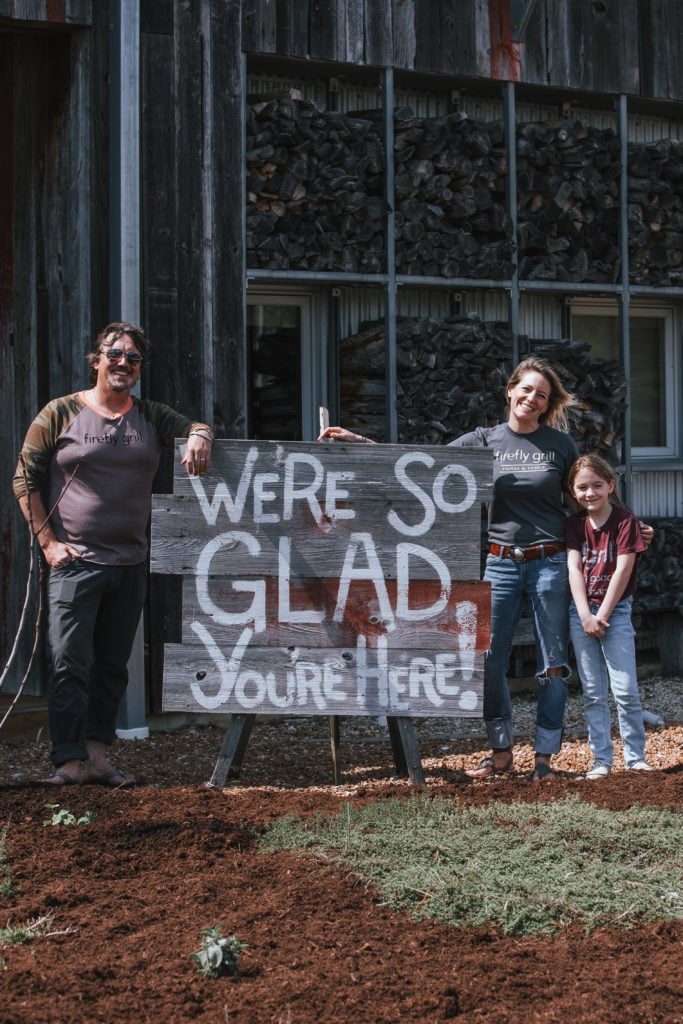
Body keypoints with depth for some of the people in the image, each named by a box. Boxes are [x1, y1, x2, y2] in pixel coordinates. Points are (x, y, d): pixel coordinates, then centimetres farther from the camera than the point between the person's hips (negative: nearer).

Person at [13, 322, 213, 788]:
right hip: (76, 561, -4)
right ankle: (71, 760, -8)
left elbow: (194, 424, 2)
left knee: (113, 666, 8)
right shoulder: (61, 413, 1)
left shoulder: (150, 416, 12)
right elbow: (25, 479, 1)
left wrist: (198, 435, -23)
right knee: (71, 663, -10)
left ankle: (97, 753, 16)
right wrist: (48, 541, -7)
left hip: (132, 563, 5)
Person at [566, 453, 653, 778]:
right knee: (593, 691, 4)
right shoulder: (574, 524, 3)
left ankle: (635, 756, 5)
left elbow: (623, 570, -12)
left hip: (616, 609, -3)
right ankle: (601, 759, 7)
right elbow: (574, 569, -3)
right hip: (581, 611, 3)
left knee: (626, 688, -6)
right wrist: (586, 616, -14)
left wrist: (602, 616, -13)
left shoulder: (625, 520, -8)